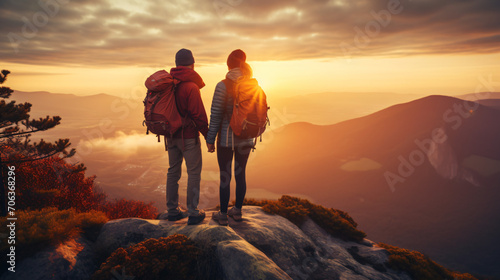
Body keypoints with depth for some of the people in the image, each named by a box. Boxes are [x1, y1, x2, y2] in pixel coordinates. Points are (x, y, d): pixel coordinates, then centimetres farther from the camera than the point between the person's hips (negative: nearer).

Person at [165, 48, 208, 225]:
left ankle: (172, 210, 24)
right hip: (188, 136, -7)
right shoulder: (191, 86, -17)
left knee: (173, 171, 14)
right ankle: (193, 213, 9)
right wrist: (207, 135, -8)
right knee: (194, 173, 3)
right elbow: (199, 115, -18)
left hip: (171, 135, 7)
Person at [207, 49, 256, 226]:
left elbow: (215, 116, -14)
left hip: (226, 138, -4)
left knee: (225, 177, 7)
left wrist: (210, 140, -6)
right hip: (246, 139, 5)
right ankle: (237, 211, 29)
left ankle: (223, 215, 19)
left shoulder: (223, 86, -15)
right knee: (240, 174, 16)